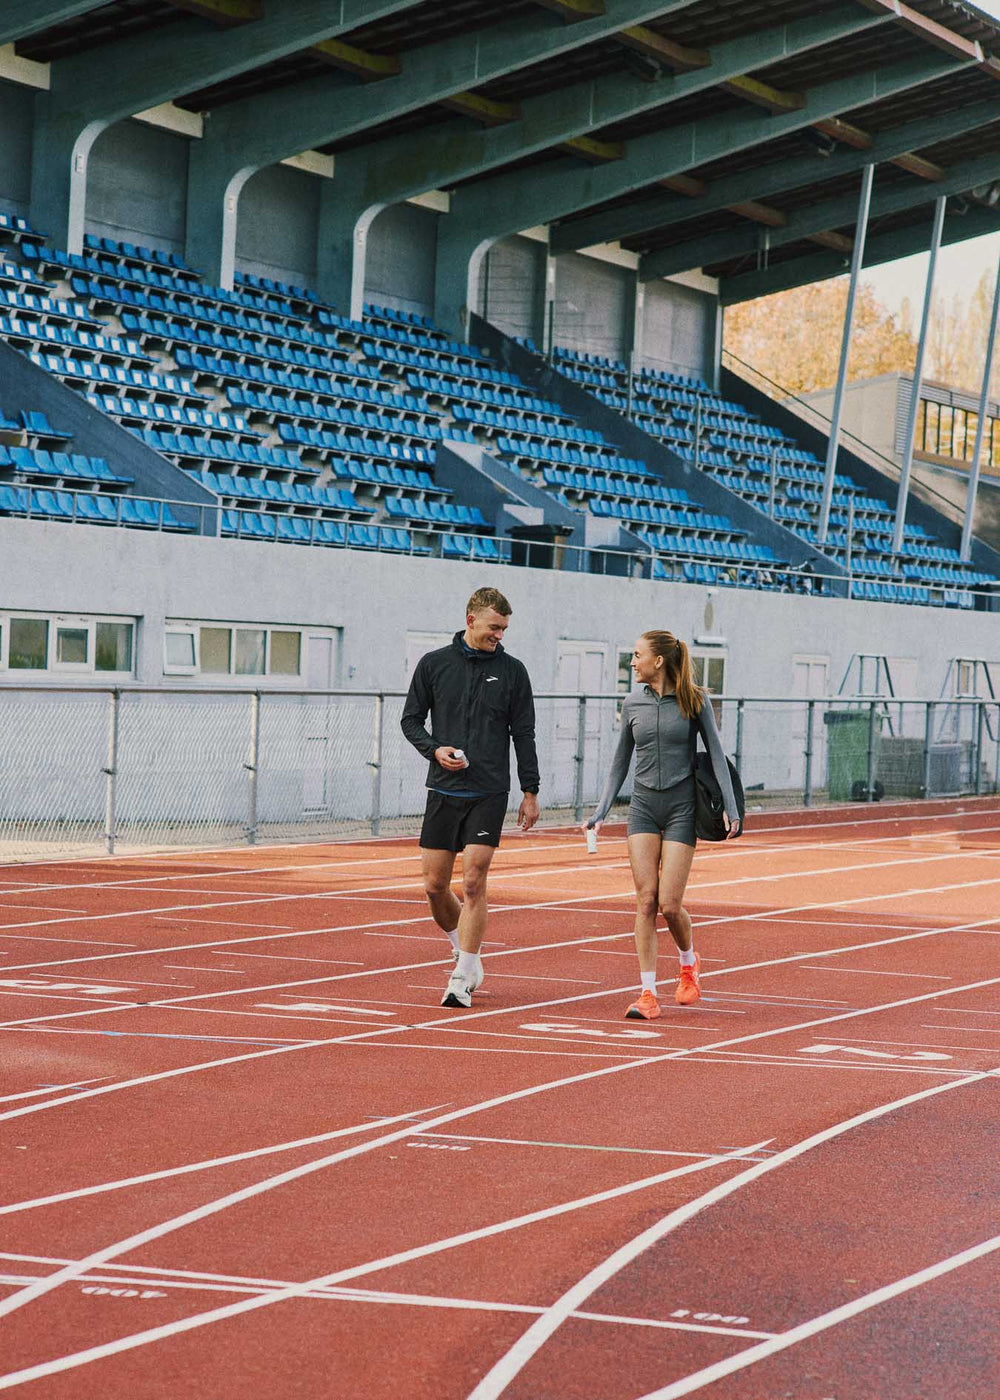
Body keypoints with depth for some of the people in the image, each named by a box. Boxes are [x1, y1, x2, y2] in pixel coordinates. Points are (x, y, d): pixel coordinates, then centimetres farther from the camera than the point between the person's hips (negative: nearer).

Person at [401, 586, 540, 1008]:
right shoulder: (433, 664, 5)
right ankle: (466, 954, 27)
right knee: (435, 886, 2)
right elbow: (411, 719, 11)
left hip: (489, 795, -2)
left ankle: (462, 979, -4)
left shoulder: (512, 671, 4)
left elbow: (524, 734, 7)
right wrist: (434, 749, -8)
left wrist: (531, 792, 4)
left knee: (473, 882, -9)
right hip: (443, 791, 2)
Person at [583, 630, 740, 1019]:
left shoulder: (694, 701, -3)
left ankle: (689, 963, 24)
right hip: (643, 808, 3)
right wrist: (600, 813, 7)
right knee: (645, 901, -6)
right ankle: (648, 995, -4)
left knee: (669, 905, -8)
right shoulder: (632, 704, 7)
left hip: (682, 808, -3)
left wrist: (730, 808, -10)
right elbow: (620, 764, 14)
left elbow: (716, 755, -2)